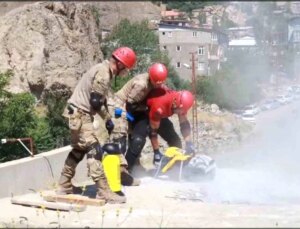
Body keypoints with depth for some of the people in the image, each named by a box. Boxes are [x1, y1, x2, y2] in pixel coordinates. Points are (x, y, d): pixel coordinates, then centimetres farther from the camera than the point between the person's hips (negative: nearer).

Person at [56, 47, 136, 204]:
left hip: (79, 114, 11)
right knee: (95, 150, -12)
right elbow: (96, 101, -23)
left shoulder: (104, 70, 13)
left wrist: (108, 118, 11)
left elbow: (100, 99, 17)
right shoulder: (103, 73, -19)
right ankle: (104, 192, -13)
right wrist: (108, 120, -12)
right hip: (81, 114, -11)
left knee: (78, 150, 19)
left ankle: (64, 186, 27)